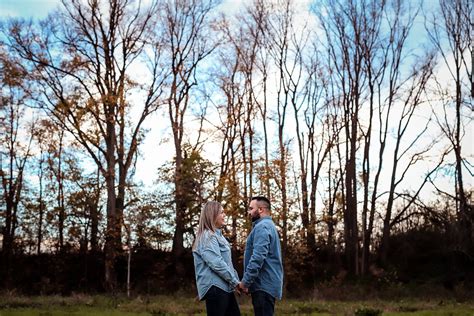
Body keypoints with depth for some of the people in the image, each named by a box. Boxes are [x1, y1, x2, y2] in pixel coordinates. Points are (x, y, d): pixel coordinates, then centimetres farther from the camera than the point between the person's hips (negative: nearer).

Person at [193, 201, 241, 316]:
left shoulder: (217, 235, 18)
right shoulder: (208, 236, -12)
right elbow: (217, 263, -20)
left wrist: (235, 281, 11)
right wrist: (235, 281, -14)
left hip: (224, 287, 10)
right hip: (215, 287, -10)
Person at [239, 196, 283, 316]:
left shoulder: (262, 226, -12)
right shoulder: (268, 225, 22)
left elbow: (258, 256, -24)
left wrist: (245, 281, -19)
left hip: (263, 285, -11)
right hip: (266, 283, 11)